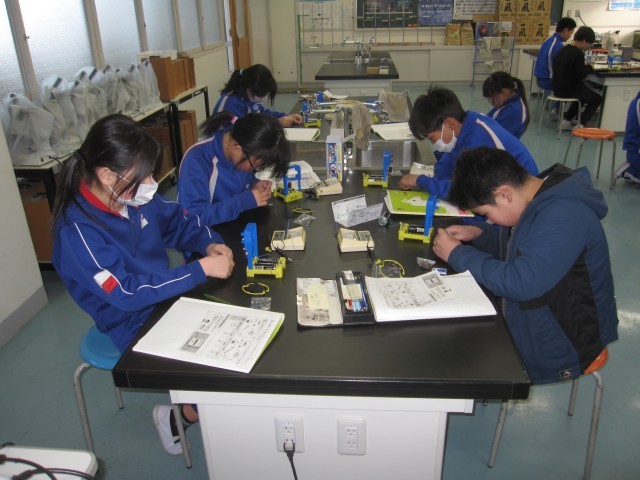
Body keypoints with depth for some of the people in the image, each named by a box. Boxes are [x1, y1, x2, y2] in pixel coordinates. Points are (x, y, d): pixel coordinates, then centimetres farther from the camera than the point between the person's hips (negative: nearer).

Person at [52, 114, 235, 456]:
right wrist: (201, 269, -30)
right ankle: (180, 416, 13)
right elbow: (128, 293, -30)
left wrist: (209, 243, -12)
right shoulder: (78, 231, -27)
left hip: (167, 295, 7)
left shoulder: (134, 196, -8)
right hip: (135, 325, -7)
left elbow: (179, 220, 9)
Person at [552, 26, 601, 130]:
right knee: (597, 98, 9)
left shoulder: (563, 50, 6)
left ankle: (566, 120, 26)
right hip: (568, 89, -8)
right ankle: (581, 124, 1)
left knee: (583, 91, 34)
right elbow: (580, 75, -20)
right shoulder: (578, 53, -19)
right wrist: (589, 67, -2)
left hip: (558, 88, 8)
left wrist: (585, 67, 10)